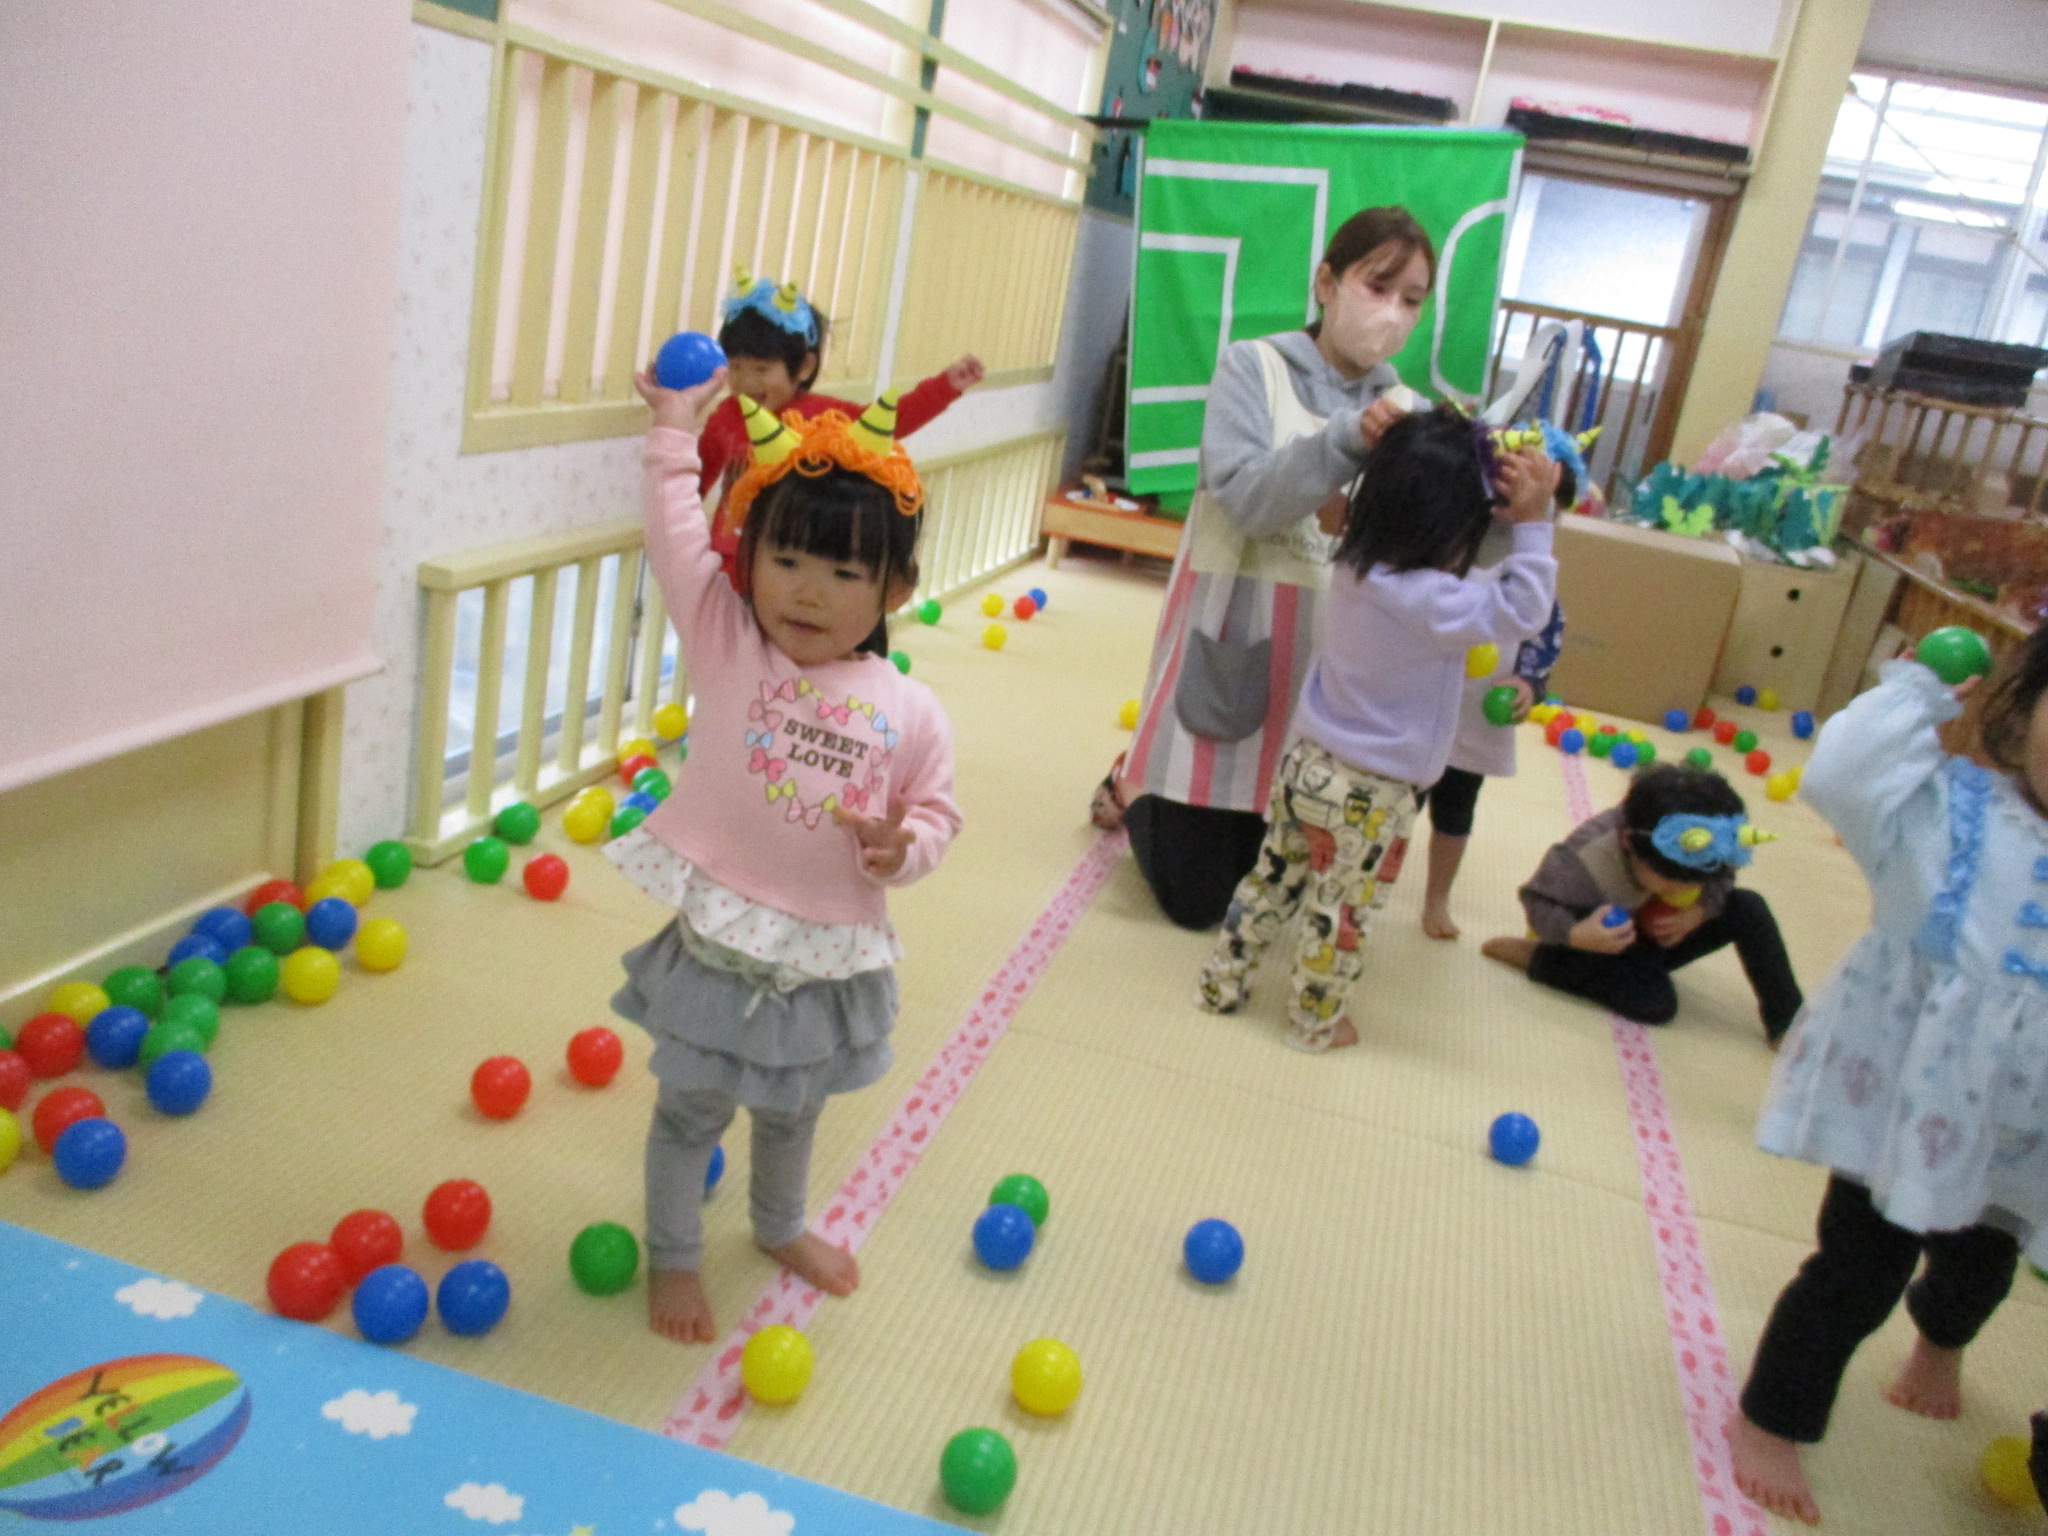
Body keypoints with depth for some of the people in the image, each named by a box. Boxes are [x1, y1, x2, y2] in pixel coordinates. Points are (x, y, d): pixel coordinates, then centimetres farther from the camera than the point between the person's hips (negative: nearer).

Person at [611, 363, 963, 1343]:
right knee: (691, 1110, 15)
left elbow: (934, 810, 1)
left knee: (791, 1108, 27)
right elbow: (675, 538, -9)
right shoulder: (726, 646, -10)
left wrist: (906, 846, -20)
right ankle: (672, 1258, 40)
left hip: (828, 956, 2)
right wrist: (675, 433, -3)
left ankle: (781, 1227, 55)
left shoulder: (908, 711, -8)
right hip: (718, 941, -2)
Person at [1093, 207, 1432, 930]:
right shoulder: (1254, 366, -4)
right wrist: (1348, 439, -31)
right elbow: (1245, 497, -18)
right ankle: (1132, 786, 33)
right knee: (1192, 895, 1)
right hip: (1236, 622, -4)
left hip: (1327, 639, 4)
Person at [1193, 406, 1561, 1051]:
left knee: (1271, 881, 21)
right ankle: (1315, 1022, 29)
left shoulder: (1357, 562, -5)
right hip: (1369, 796, -7)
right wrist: (1532, 523, -25)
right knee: (1341, 911, 13)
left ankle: (1221, 983, 34)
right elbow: (1520, 610, -26)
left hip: (1307, 765, 7)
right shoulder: (1427, 601, -30)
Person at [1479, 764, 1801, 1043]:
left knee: (1748, 908, -13)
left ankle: (1786, 1019, -3)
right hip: (1605, 939, -5)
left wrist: (1699, 912, -25)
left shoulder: (1693, 855, -23)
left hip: (1662, 937, 6)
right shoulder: (1588, 857, -36)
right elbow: (1537, 901, -27)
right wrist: (1575, 935, -45)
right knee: (1655, 1002, -31)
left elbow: (1721, 883, -4)